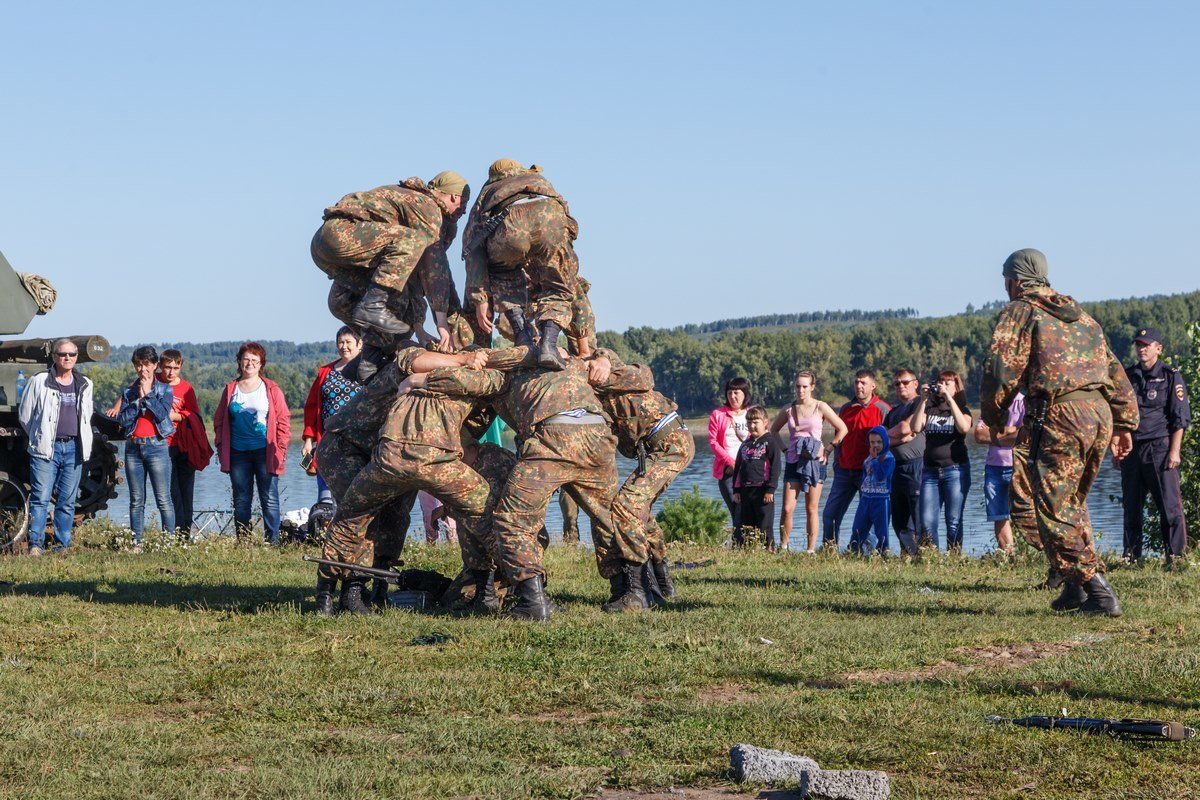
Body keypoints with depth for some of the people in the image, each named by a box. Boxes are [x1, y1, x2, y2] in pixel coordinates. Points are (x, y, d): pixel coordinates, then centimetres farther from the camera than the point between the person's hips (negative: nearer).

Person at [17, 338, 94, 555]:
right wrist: (39, 438, 11)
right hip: (46, 448, -4)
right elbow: (24, 416, 5)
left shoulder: (84, 385, 12)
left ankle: (62, 545, 12)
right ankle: (35, 545, -11)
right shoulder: (38, 382, -1)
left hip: (74, 448, 4)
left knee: (67, 501, 6)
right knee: (41, 498, -10)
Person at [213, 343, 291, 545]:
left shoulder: (271, 389, 3)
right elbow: (219, 421, 15)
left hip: (265, 452, -3)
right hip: (238, 453, 3)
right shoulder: (230, 389, 11)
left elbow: (283, 420, 2)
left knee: (270, 500, -4)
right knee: (241, 501, 6)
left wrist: (280, 449, -7)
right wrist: (221, 448, 5)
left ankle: (272, 542, -2)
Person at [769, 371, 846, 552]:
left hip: (815, 462, -2)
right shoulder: (789, 410, 6)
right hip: (793, 462, 2)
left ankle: (811, 549, 6)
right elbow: (774, 429, 22)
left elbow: (842, 429, 2)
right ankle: (783, 547, 3)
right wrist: (784, 449, 10)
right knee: (787, 508, -6)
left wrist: (828, 449, -1)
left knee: (812, 509, 1)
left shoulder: (821, 408, -1)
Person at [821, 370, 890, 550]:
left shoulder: (882, 410, -3)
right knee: (830, 513, 2)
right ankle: (829, 548, 9)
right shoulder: (845, 409, 13)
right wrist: (836, 462, 14)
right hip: (845, 471, 5)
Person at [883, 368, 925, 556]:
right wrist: (900, 438, -6)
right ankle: (908, 554, 14)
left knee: (918, 518, -10)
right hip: (896, 468, 8)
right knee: (899, 521, 9)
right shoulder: (893, 411, 23)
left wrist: (889, 434, 7)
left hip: (915, 466, -8)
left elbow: (905, 428, -13)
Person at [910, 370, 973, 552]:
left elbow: (964, 428, -17)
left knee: (954, 522, -3)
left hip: (955, 470, -3)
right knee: (927, 523, -4)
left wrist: (949, 399, -18)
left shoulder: (961, 409, 6)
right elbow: (916, 427, -4)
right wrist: (923, 400, -9)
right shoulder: (929, 408, 13)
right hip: (930, 470, 3)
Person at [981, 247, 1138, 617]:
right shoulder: (1081, 316, 25)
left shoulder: (1019, 312, 4)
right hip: (1101, 413, 7)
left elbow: (1002, 369, -6)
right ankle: (1077, 588, 19)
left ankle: (1098, 593, -13)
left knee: (1054, 510, -4)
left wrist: (993, 417, 8)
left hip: (1060, 416, -7)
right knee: (1073, 503, 22)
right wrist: (1124, 424, 23)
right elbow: (1114, 370, 22)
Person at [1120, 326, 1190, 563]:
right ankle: (1131, 556, 11)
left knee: (1170, 505, -7)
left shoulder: (1170, 377, 1)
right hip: (1131, 449, 4)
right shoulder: (1127, 376, 14)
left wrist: (1174, 451, -11)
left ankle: (1175, 555, -3)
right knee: (1131, 507, 5)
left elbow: (1181, 418, -3)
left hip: (1159, 448, -4)